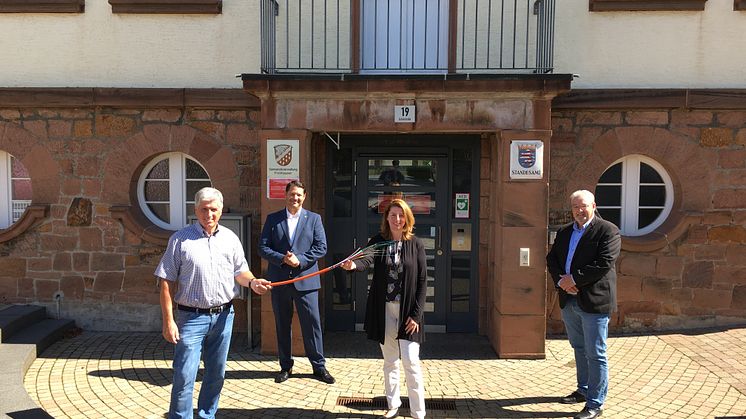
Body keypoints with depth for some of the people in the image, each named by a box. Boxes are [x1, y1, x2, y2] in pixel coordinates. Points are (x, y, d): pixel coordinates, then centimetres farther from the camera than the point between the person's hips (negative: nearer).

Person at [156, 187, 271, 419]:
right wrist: (168, 320, -9)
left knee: (216, 374, 15)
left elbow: (240, 271, 15)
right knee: (184, 377, -5)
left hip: (223, 316, 4)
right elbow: (167, 282, -4)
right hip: (191, 317, -4)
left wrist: (252, 282, -9)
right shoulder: (180, 239, -3)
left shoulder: (230, 238, 8)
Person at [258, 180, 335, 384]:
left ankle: (319, 366, 13)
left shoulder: (314, 219, 6)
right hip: (279, 280, 1)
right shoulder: (272, 219, 7)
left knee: (312, 323, 1)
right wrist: (282, 259, -14)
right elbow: (263, 247, 2)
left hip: (305, 279, -1)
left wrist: (300, 260, -14)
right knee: (282, 325, 10)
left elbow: (321, 247, -1)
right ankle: (285, 366, 23)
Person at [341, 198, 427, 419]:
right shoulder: (378, 241, 0)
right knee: (389, 361, 13)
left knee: (410, 359, -6)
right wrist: (353, 264, -45)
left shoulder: (416, 244, -3)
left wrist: (416, 314, -9)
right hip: (384, 310, 2)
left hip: (408, 310, -2)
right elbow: (367, 259, -21)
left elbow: (422, 281, -4)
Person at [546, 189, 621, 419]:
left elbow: (604, 264, -19)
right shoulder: (564, 232, 12)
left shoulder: (608, 231, -9)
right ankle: (584, 390, 36)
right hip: (569, 301, 7)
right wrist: (560, 280, -10)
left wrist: (574, 279, -18)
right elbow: (551, 259, 9)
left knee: (595, 354, -1)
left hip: (594, 302, -7)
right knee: (580, 348, 20)